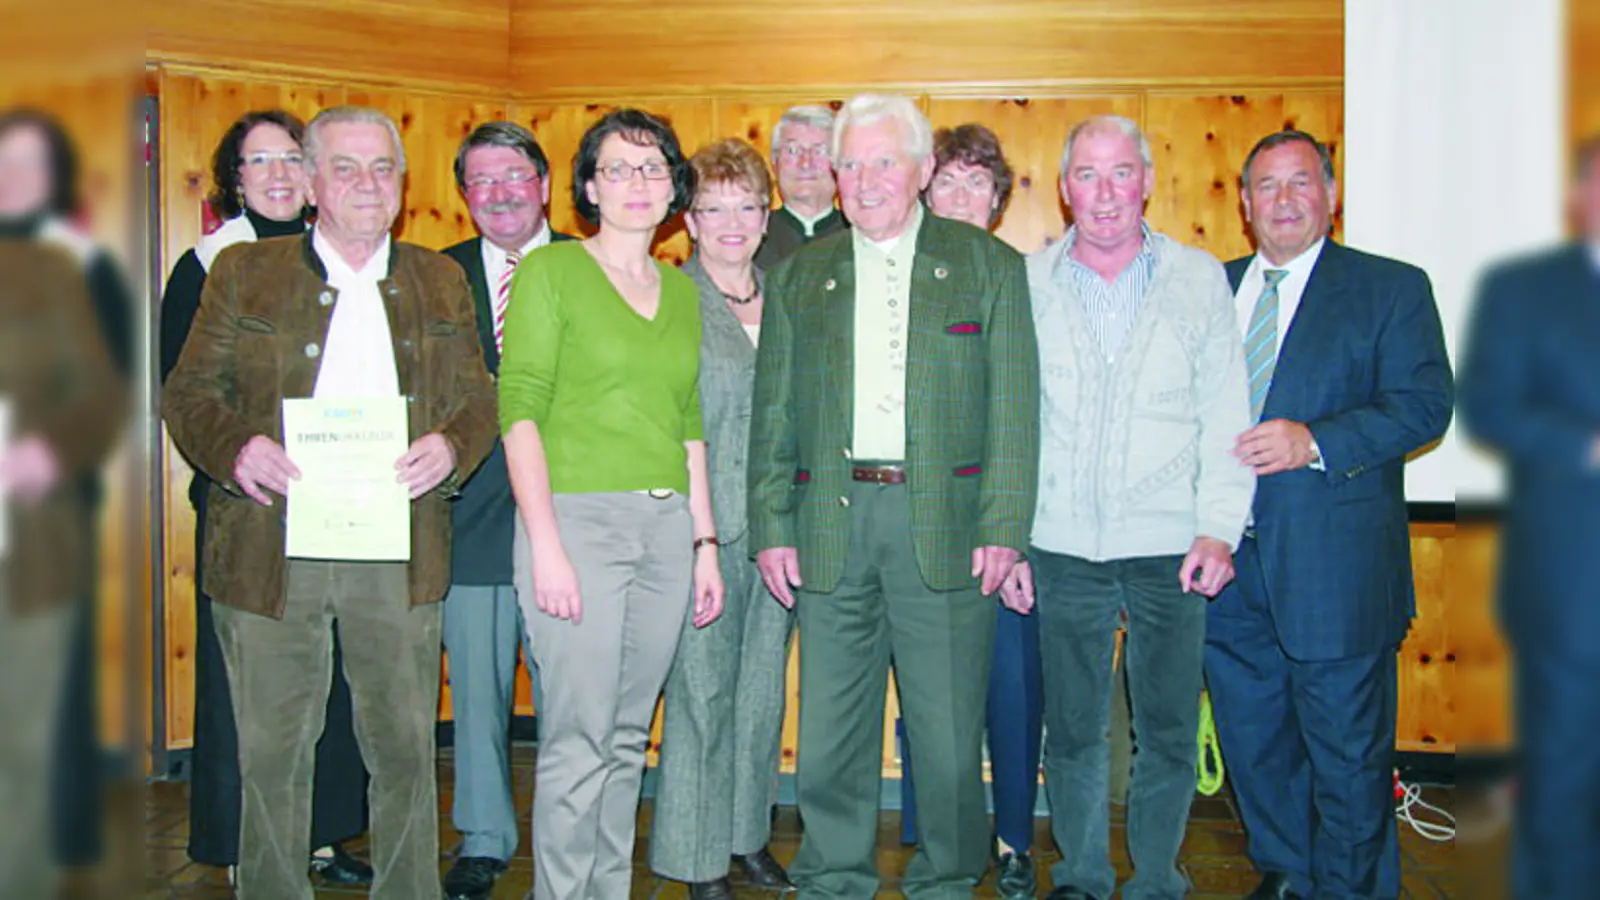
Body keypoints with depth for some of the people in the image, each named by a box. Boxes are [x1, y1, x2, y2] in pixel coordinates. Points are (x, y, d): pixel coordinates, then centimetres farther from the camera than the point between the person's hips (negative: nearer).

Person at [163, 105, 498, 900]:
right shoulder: (244, 271, 8)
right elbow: (189, 390, 5)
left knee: (405, 750, 6)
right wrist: (235, 447, -15)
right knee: (272, 753, 7)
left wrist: (450, 446, -9)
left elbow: (477, 397, 12)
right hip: (270, 545, -1)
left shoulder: (440, 281, 13)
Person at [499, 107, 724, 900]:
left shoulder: (682, 291, 16)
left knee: (628, 739, 11)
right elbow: (520, 410, -8)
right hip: (578, 517, -5)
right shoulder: (551, 270, -1)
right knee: (579, 743, -4)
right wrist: (546, 544, -16)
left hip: (666, 528, 5)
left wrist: (705, 540, 13)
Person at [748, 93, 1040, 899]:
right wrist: (771, 528, 3)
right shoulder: (799, 275, 13)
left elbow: (1014, 409, 1)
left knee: (948, 731, 6)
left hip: (945, 522, -2)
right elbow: (774, 414, 10)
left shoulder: (989, 266, 6)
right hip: (831, 522, 2)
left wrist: (1003, 527, -7)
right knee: (830, 730, 7)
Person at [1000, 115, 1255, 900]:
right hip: (1063, 545, 0)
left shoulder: (1199, 277, 6)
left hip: (1169, 545, 0)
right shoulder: (1028, 283, 5)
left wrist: (1220, 527, -5)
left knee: (1169, 728, 7)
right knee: (1072, 726, 9)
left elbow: (1226, 415, 4)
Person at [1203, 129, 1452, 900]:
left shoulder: (1391, 288, 1)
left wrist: (1315, 441, -21)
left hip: (1334, 561, -4)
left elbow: (1425, 403, -8)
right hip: (1227, 555, 5)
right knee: (1252, 742, 15)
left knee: (1347, 754, 3)